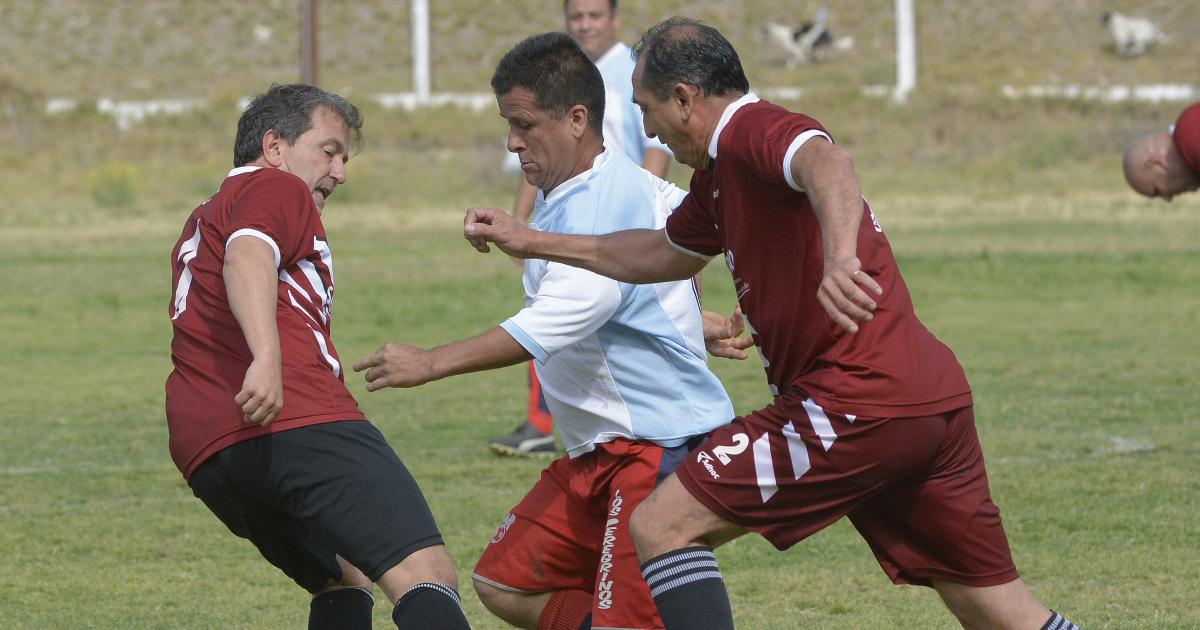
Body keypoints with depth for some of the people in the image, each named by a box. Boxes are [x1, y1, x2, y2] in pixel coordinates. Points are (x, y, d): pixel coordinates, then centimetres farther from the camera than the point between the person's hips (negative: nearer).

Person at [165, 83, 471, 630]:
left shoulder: (202, 222, 34)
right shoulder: (276, 188, 6)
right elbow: (248, 258, -16)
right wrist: (267, 357, -32)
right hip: (298, 420, -9)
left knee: (345, 583, 24)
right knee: (427, 575, -19)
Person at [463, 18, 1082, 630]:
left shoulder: (752, 130, -9)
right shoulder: (718, 173, 21)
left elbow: (828, 165, -33)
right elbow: (661, 253, 39)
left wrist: (840, 258, -52)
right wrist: (531, 241, 40)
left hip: (859, 407, -10)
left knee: (659, 528, -5)